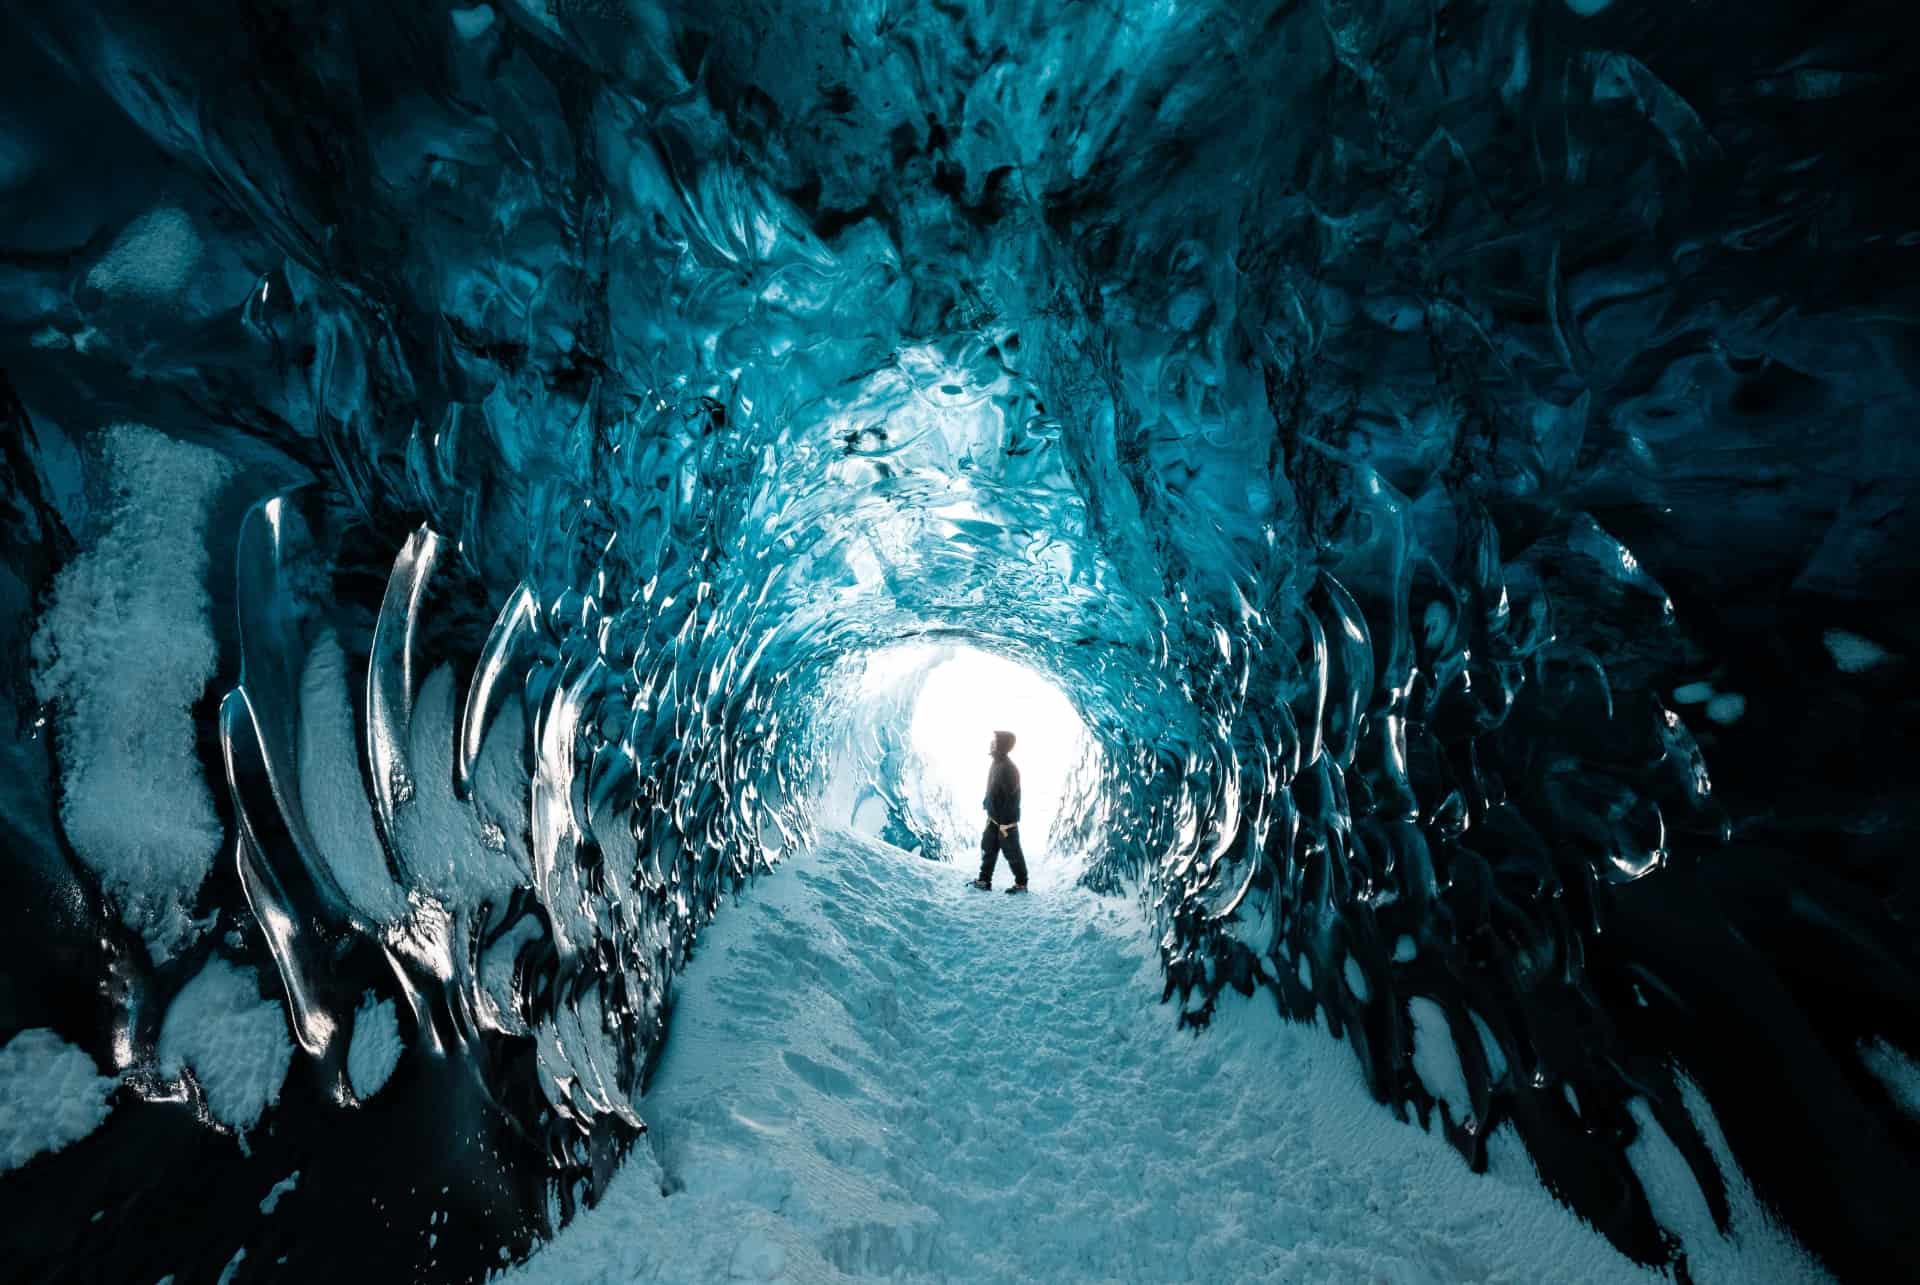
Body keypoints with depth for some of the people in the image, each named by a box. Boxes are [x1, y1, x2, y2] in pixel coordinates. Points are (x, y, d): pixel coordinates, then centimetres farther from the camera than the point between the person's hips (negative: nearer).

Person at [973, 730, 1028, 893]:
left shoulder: (1008, 769, -25)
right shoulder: (996, 764, 5)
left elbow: (1012, 797, -24)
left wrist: (1004, 822, -21)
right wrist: (987, 805, 18)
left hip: (1006, 821, -9)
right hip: (994, 818, 9)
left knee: (1012, 853, 5)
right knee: (987, 848, 14)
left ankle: (1021, 884, 20)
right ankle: (984, 880, 26)